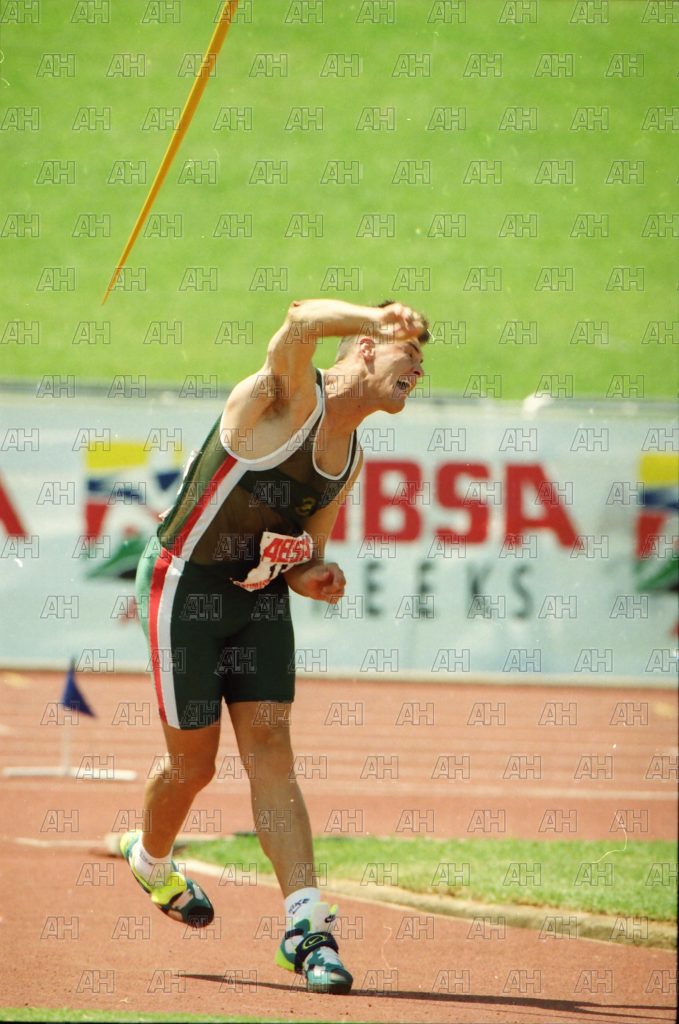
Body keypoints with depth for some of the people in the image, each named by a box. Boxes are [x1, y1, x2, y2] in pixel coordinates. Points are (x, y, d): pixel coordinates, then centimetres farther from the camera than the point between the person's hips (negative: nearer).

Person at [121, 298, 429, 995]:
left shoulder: (350, 458, 7)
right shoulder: (286, 397, -17)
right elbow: (301, 322, -39)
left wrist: (315, 577, -8)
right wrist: (380, 319, -54)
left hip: (260, 596, 6)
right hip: (184, 588, -6)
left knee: (270, 747, -7)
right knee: (194, 762, 4)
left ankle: (306, 924, -14)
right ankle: (150, 860, 37)